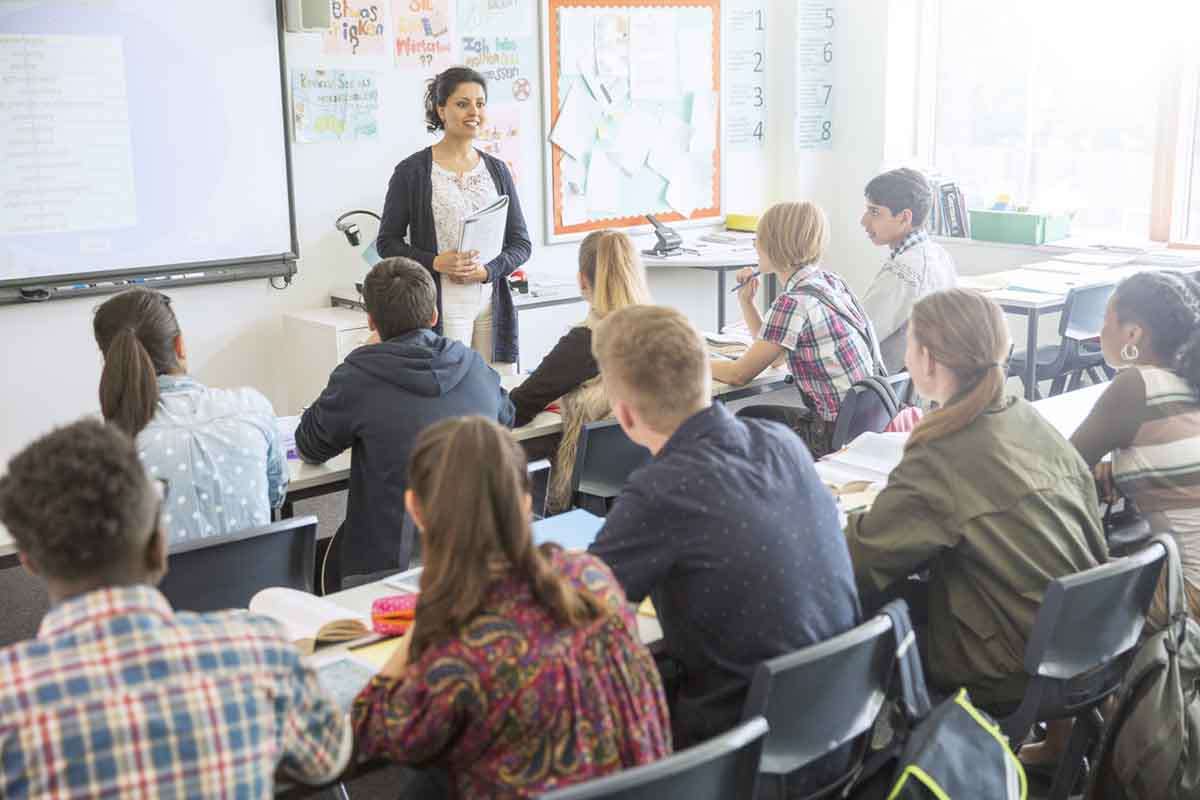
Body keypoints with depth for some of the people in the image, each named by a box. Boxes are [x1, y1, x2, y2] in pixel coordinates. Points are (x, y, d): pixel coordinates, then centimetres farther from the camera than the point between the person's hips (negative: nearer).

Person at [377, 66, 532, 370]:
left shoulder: (497, 170, 12)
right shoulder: (412, 171, 0)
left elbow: (521, 243, 12)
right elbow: (387, 242, 1)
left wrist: (487, 270, -7)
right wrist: (435, 262, -15)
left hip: (491, 303, 4)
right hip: (441, 307, -4)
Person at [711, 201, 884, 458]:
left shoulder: (794, 302, -21)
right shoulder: (828, 280, 5)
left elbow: (740, 374, -12)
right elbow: (775, 352, 15)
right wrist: (745, 301, 6)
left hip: (838, 438, -8)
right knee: (748, 416, 21)